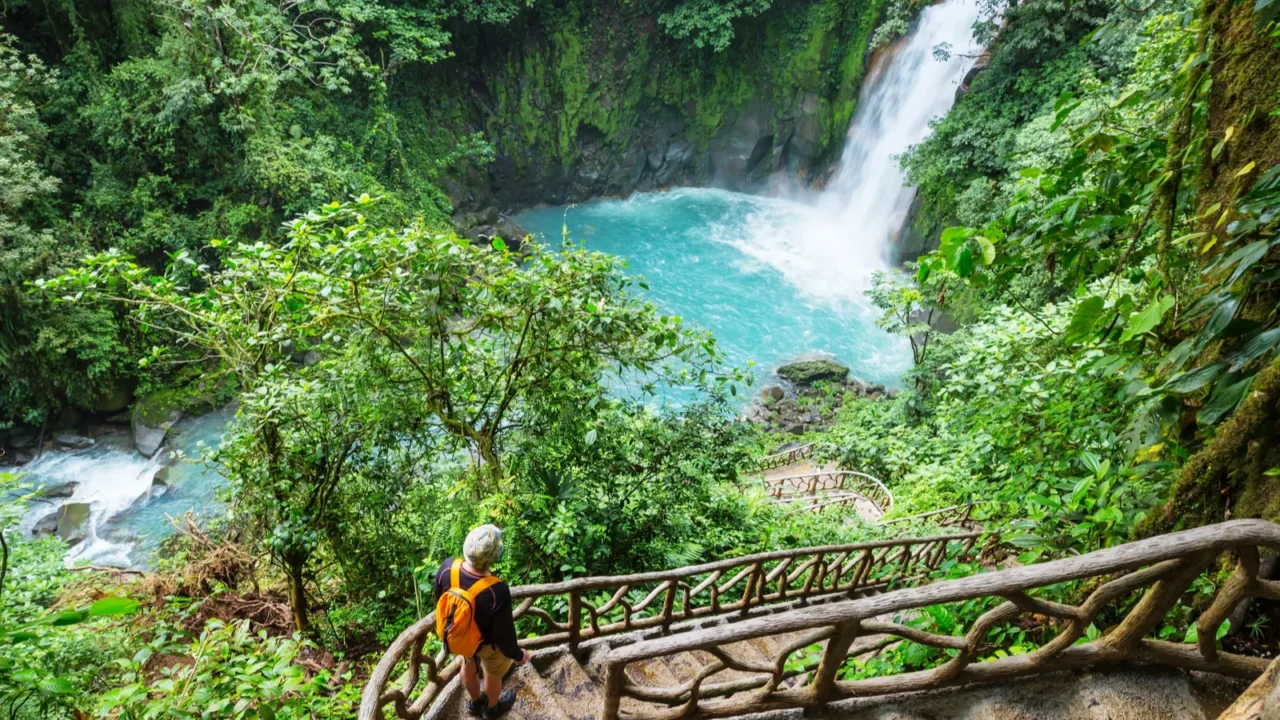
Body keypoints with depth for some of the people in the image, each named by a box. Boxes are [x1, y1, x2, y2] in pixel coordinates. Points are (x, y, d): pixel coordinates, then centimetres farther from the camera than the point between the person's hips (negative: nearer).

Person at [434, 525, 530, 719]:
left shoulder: (447, 567, -31)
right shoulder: (498, 592, -44)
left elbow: (439, 602, -8)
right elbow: (503, 633, -26)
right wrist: (517, 654, -5)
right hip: (488, 642, -4)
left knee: (469, 665, 34)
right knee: (493, 674, 29)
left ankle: (475, 703, 62)